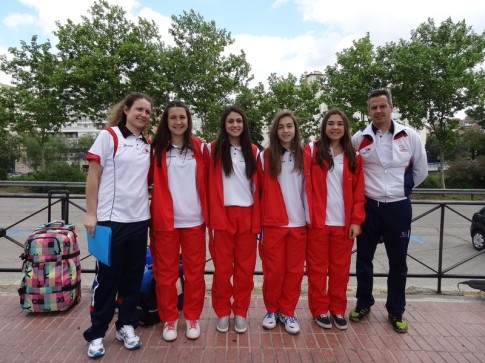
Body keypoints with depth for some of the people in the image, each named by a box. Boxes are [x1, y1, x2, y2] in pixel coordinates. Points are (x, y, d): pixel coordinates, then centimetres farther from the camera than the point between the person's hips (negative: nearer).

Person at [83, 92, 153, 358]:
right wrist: (91, 214, -10)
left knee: (133, 277, 12)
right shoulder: (108, 136, -5)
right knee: (107, 277, 5)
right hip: (111, 219, -5)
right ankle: (96, 334, 22)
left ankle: (126, 326, 28)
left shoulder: (148, 145, 10)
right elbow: (93, 176, -7)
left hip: (139, 220, 5)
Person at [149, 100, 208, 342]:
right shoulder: (157, 149, 3)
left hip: (194, 219, 1)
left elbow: (206, 182, 8)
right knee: (166, 272, 8)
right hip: (165, 220, -1)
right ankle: (169, 319, 25)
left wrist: (208, 212, 3)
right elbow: (151, 181, 2)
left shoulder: (199, 148, 6)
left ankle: (192, 317, 25)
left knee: (195, 270, 9)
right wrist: (153, 215, -5)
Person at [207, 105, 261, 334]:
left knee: (245, 266, 8)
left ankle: (240, 312, 23)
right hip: (223, 215, -2)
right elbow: (211, 186, -3)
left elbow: (257, 187, 8)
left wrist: (257, 219, 3)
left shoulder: (253, 151, 9)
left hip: (247, 216, 2)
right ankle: (222, 312, 22)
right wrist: (212, 218, -9)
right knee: (222, 266, 5)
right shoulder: (214, 149, 2)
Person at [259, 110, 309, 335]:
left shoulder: (303, 155, 6)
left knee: (294, 269, 8)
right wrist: (259, 221, -3)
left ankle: (287, 312, 24)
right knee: (273, 269, 5)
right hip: (273, 223, -1)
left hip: (298, 223, 2)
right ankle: (271, 309, 24)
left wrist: (310, 217, 3)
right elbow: (261, 189, 0)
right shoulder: (267, 156, 2)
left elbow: (307, 188, 7)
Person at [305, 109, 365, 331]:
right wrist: (307, 214, -11)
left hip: (344, 222, 3)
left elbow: (358, 192, 5)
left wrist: (356, 220, -2)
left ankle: (338, 310, 26)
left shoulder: (353, 157, 8)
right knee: (317, 268, 7)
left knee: (340, 268, 11)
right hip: (318, 221, -2)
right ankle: (320, 310, 21)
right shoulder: (312, 150, 1)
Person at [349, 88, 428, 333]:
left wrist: (401, 189, 12)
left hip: (398, 207, 0)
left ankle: (396, 311, 28)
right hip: (368, 207, 0)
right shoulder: (358, 139, -3)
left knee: (398, 262, 10)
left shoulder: (409, 136, -2)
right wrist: (364, 191, 6)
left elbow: (421, 170, 10)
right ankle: (363, 304, 29)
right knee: (364, 259, 11)